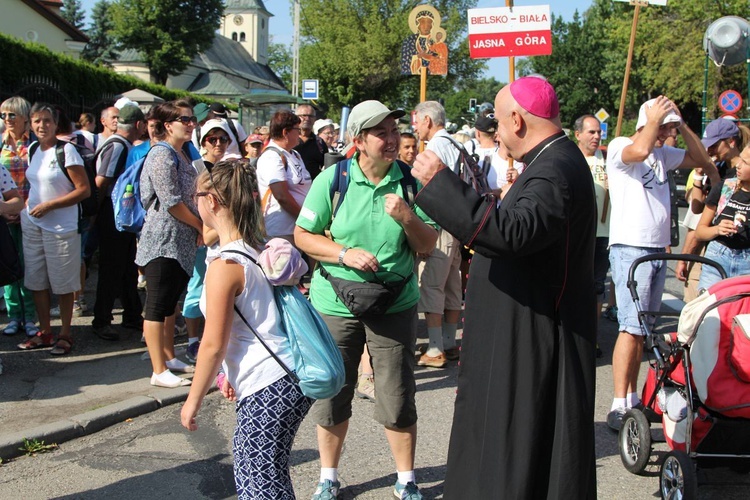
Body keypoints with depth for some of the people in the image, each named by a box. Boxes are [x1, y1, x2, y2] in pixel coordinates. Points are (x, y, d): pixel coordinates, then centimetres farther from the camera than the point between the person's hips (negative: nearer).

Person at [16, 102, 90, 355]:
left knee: (62, 284, 3)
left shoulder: (66, 151, -11)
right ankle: (44, 332, 23)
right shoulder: (33, 151, 10)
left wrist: (48, 205, -17)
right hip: (31, 225, 7)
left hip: (61, 227, -7)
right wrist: (25, 205, 6)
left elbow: (84, 190, -14)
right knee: (36, 282, 11)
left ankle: (65, 334, 15)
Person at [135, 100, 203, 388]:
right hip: (163, 240, -9)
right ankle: (159, 372, -1)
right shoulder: (163, 154, -14)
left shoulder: (182, 154, 15)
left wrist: (200, 227, 6)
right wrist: (201, 226, -8)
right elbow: (172, 202, -19)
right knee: (158, 305, -4)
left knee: (170, 302, 16)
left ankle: (169, 358, 27)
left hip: (181, 242, 9)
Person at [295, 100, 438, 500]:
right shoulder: (332, 179, -7)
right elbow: (302, 235, -3)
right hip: (334, 303, 0)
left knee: (398, 399, 4)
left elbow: (429, 244, -1)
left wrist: (406, 217, -20)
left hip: (395, 305, 0)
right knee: (331, 395, 11)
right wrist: (345, 253, -17)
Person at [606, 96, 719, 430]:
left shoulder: (664, 154, 18)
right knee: (632, 328, -13)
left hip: (658, 250, 8)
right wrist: (656, 118, -10)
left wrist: (682, 125, 10)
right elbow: (641, 150, -27)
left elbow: (701, 159, 20)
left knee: (643, 329, 9)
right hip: (630, 248, -8)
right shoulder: (619, 147, -6)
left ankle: (633, 399, 15)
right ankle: (619, 407, -12)